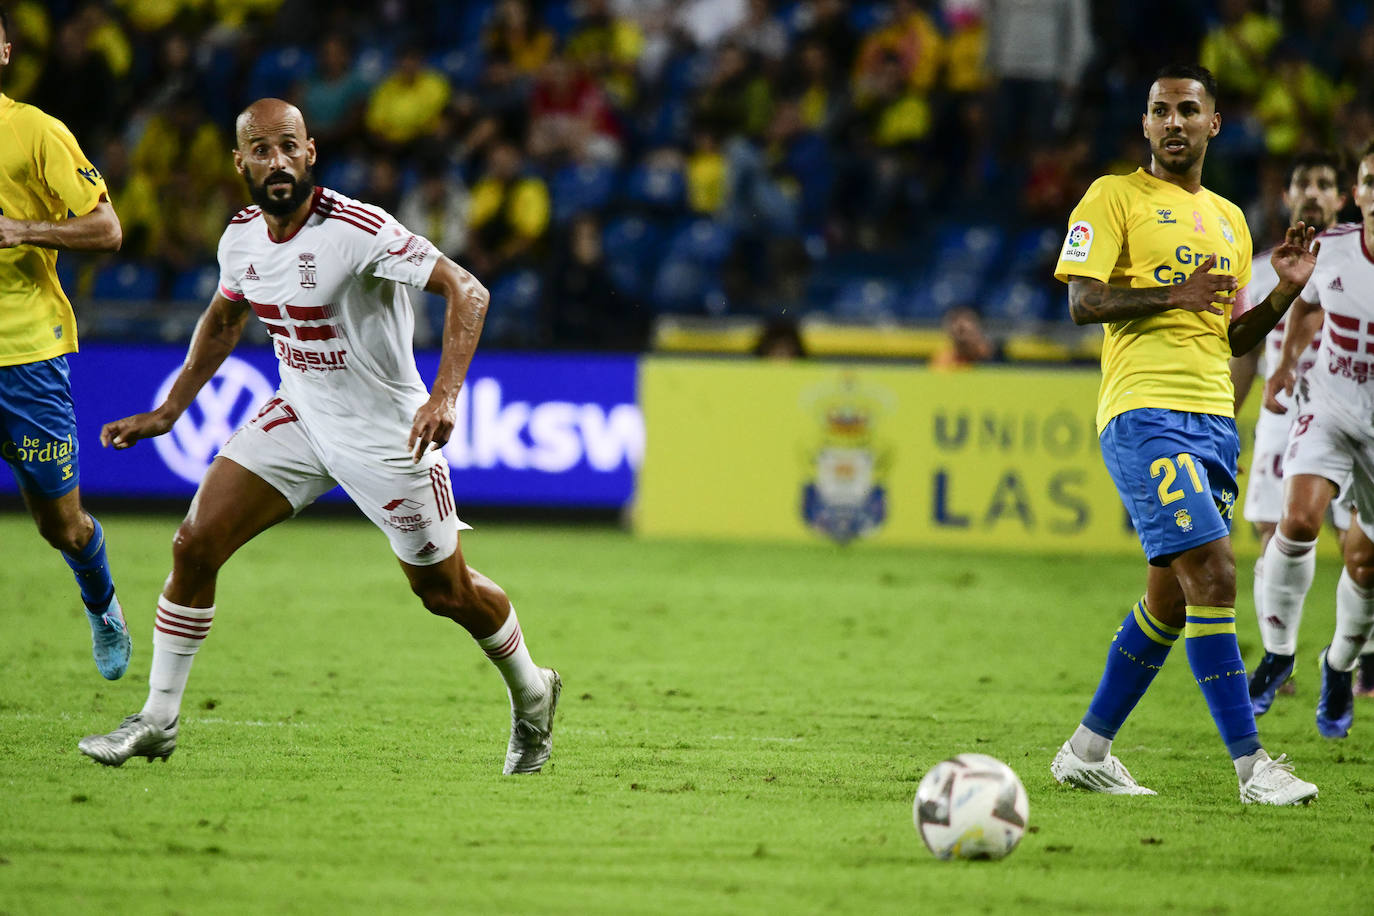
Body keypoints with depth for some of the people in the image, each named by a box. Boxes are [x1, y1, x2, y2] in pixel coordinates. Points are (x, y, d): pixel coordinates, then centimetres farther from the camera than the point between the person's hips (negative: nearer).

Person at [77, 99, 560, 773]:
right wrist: (168, 411, 17)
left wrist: (445, 396, -39)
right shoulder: (242, 238, -3)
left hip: (386, 432, -5)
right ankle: (158, 719, 6)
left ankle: (531, 697, 35)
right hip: (298, 416, 5)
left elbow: (467, 291, -27)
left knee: (447, 592, 6)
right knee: (194, 546, -7)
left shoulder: (359, 230, -25)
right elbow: (223, 319, 18)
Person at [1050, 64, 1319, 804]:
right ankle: (1250, 765, -17)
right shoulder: (1115, 197, 1)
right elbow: (1082, 301, -8)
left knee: (1172, 595, 8)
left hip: (1213, 419, 8)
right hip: (1144, 411, -8)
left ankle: (1087, 751, 20)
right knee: (1212, 574, -17)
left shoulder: (1229, 219, 21)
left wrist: (1284, 291, 7)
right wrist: (1175, 295, -17)